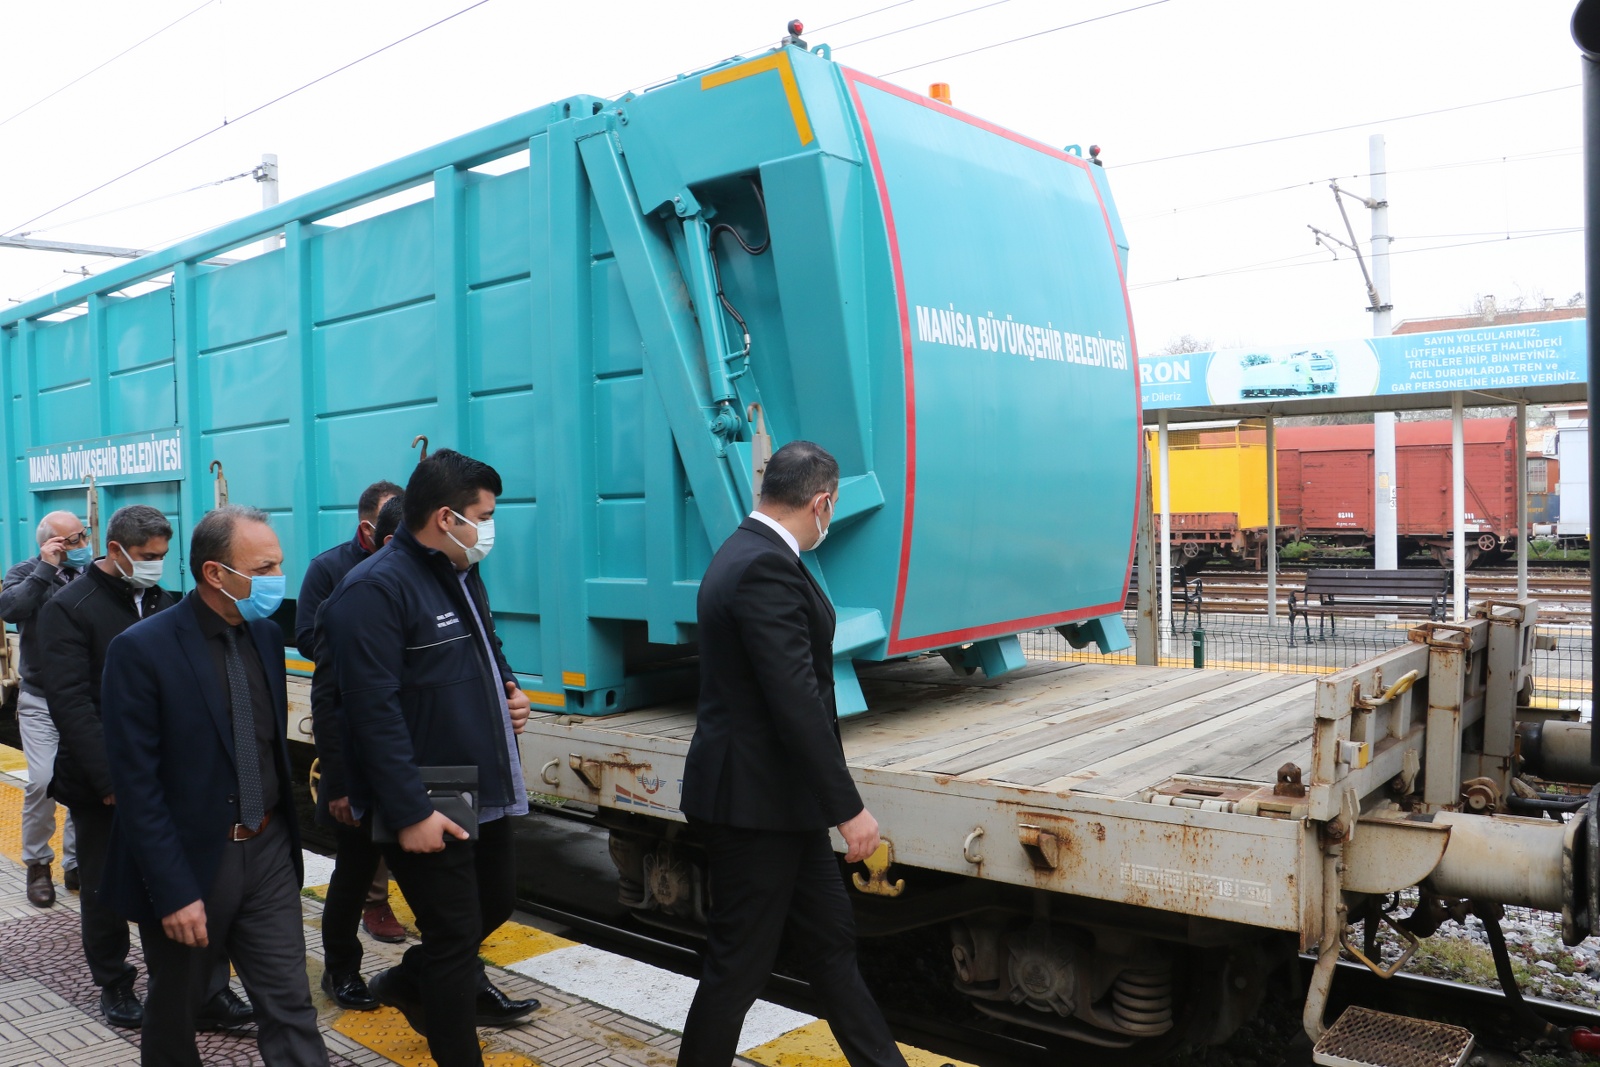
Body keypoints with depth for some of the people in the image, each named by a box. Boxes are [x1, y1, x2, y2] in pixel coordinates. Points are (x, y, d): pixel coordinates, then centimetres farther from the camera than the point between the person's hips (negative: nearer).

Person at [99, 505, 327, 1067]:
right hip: (189, 859, -4)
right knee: (174, 1010, 18)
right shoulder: (141, 650, -16)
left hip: (268, 852, 4)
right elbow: (137, 785, -17)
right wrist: (173, 892, -18)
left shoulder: (267, 635, 2)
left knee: (290, 1009, 5)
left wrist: (284, 835, 9)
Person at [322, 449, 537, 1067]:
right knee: (455, 940, 3)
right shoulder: (375, 589, -18)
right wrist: (410, 812, -24)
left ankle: (408, 983, 46)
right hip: (428, 808, -9)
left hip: (485, 791, 9)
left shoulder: (463, 576, 11)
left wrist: (509, 691, 4)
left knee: (496, 902, 23)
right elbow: (375, 710, -23)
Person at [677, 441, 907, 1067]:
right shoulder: (767, 569, -23)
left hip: (777, 799, 10)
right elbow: (797, 703, -26)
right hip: (755, 803, -10)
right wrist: (848, 809, -21)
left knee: (830, 935, 19)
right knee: (740, 964, 5)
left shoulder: (748, 553, 9)